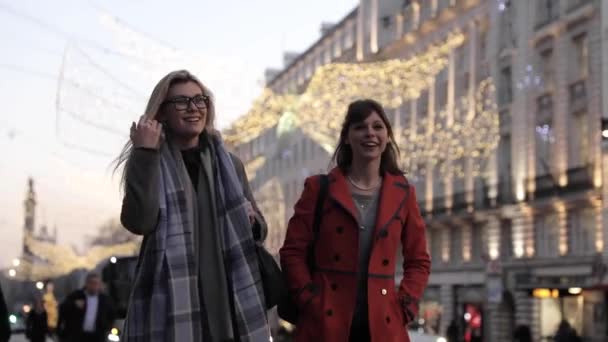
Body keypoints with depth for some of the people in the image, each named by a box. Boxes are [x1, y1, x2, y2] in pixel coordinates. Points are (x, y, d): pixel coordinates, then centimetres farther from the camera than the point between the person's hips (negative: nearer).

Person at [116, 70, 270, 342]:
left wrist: (251, 221, -2)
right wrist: (145, 153, -12)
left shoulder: (228, 164, 16)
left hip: (227, 304, 4)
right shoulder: (149, 163, 4)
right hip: (169, 306, -4)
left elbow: (258, 228, 21)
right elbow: (138, 221, -13)